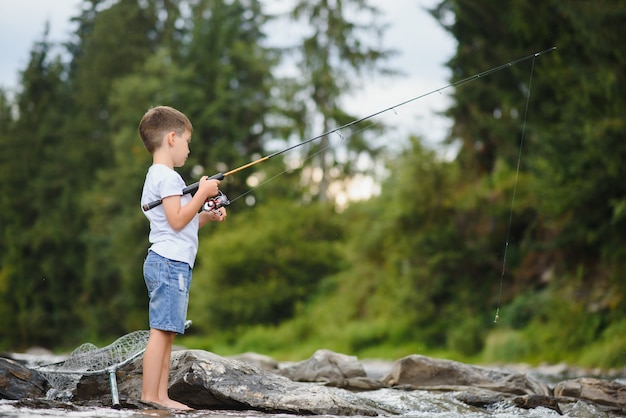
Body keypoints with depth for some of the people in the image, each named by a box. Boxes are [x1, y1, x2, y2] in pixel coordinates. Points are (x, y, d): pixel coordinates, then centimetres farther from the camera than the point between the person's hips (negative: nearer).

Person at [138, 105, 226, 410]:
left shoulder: (158, 176, 23)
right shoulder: (166, 176, -9)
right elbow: (177, 220, -17)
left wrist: (207, 217, 16)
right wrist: (202, 193, -11)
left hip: (170, 263, 11)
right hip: (170, 262, -11)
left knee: (167, 333, 8)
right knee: (160, 332, -12)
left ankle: (161, 396, 9)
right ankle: (149, 397, -13)